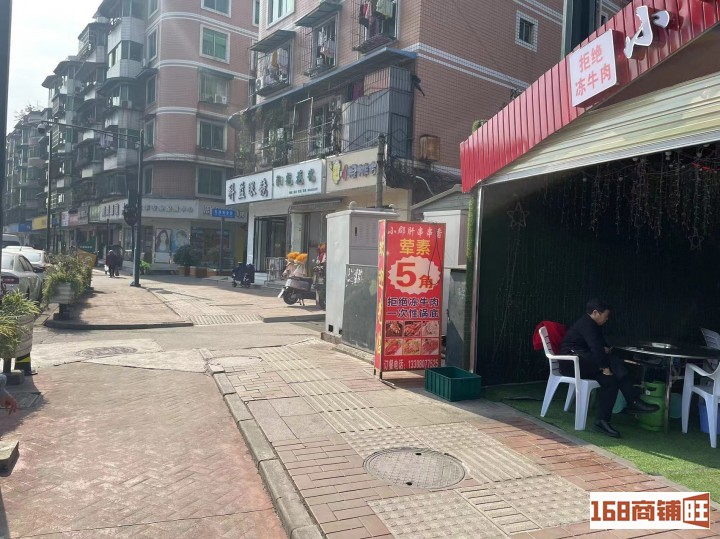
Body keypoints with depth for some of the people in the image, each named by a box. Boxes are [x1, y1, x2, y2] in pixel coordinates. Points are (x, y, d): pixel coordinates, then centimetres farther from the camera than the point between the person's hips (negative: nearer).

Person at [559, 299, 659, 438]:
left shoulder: (591, 324, 22)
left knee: (610, 381, -10)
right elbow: (595, 347, -25)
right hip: (572, 363, -11)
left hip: (582, 364, 11)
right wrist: (605, 367, -26)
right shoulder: (586, 324, -13)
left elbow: (602, 344, 23)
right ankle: (634, 401, -28)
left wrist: (605, 349, -3)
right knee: (613, 361, -26)